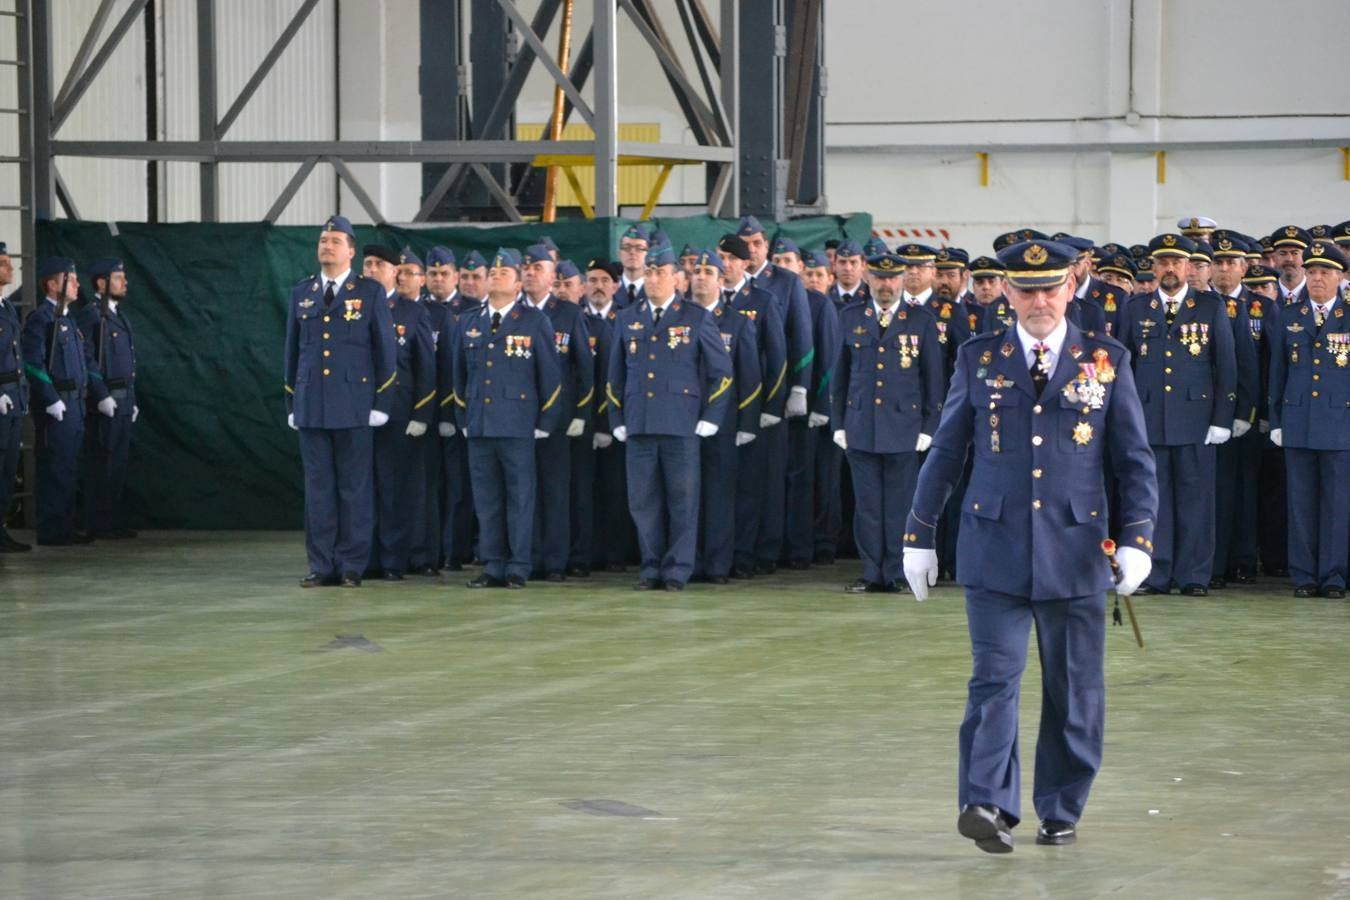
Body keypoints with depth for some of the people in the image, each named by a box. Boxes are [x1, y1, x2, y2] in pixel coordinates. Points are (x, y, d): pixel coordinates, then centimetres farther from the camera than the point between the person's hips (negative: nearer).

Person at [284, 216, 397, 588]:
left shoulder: (371, 292, 1)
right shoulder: (301, 293, 12)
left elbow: (385, 351, 1)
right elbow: (293, 351, 16)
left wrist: (381, 403, -3)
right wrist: (291, 404, 13)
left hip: (354, 407, -3)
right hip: (311, 405, 3)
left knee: (355, 488, 0)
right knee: (318, 488, 4)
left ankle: (351, 566, 5)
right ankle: (321, 566, 7)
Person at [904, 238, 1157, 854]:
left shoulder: (1106, 362, 5)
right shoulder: (979, 359, 7)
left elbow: (1135, 460, 7)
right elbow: (946, 452, 11)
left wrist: (1137, 538, -3)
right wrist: (919, 534, 9)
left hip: (1075, 551, 1)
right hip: (994, 549, -1)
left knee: (1073, 688, 6)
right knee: (994, 677, -11)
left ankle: (1061, 812, 18)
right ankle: (987, 805, -16)